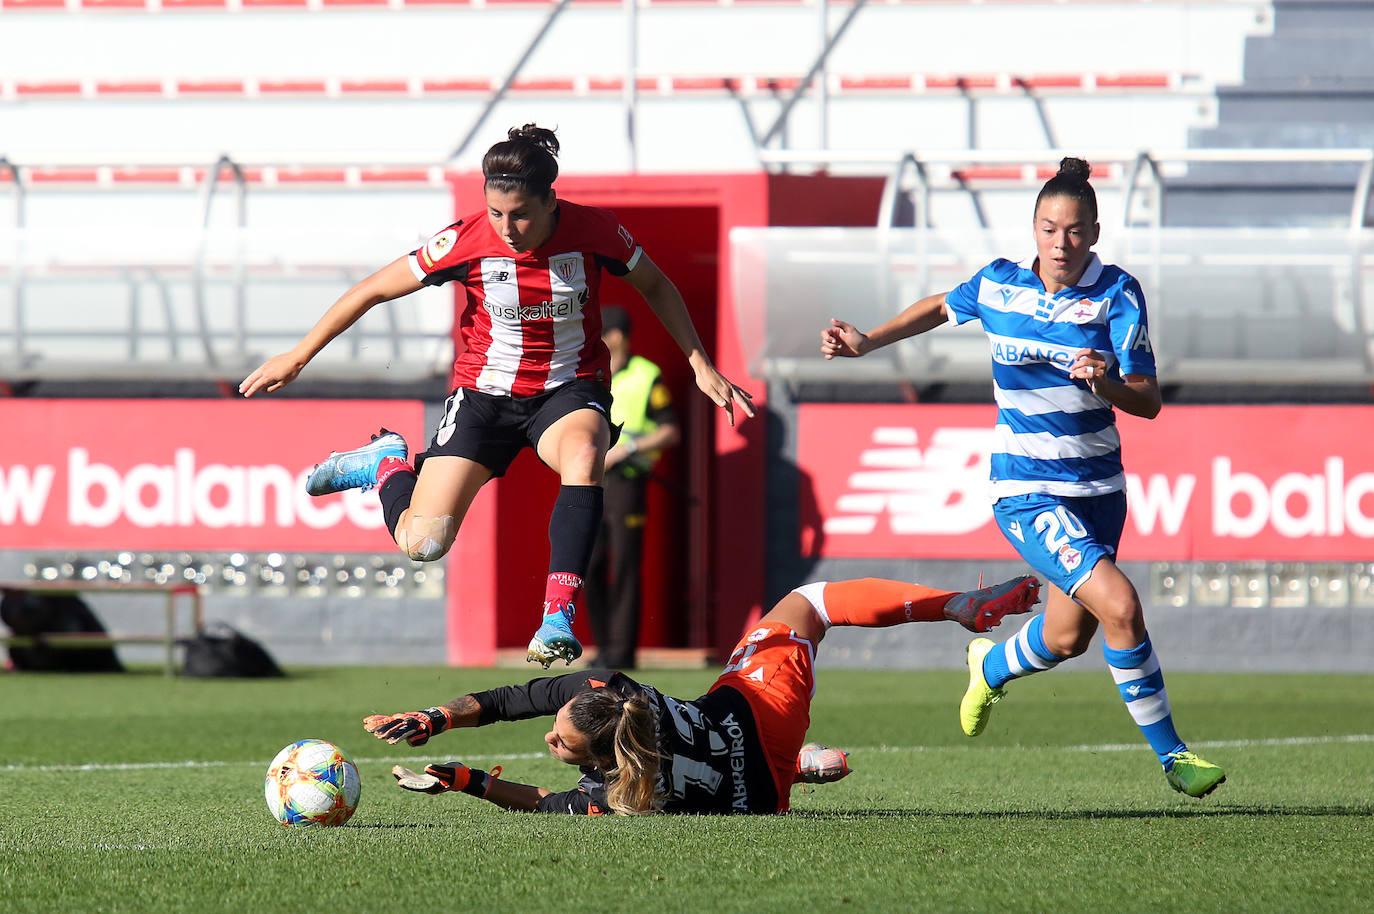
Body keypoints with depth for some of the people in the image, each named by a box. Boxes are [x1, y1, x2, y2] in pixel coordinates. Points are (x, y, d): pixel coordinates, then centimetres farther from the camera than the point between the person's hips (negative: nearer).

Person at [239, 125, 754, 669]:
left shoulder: (594, 231, -15)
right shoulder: (468, 241, -17)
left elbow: (656, 287, 6)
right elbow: (375, 291, -4)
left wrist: (700, 365, 2)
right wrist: (297, 357, 1)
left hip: (568, 389, 0)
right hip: (485, 392, 0)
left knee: (583, 455, -38)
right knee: (421, 543, -11)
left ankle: (558, 617, -37)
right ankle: (389, 465, 25)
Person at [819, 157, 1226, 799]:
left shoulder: (1117, 294, -7)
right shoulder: (998, 285, -5)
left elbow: (1148, 402, -12)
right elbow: (942, 308, 18)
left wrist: (1105, 384, -32)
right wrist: (866, 342, 13)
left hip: (1098, 488, 3)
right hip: (1025, 490, -3)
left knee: (1067, 638, 15)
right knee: (1119, 604, -21)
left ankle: (991, 667, 50)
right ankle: (1168, 751, -10)